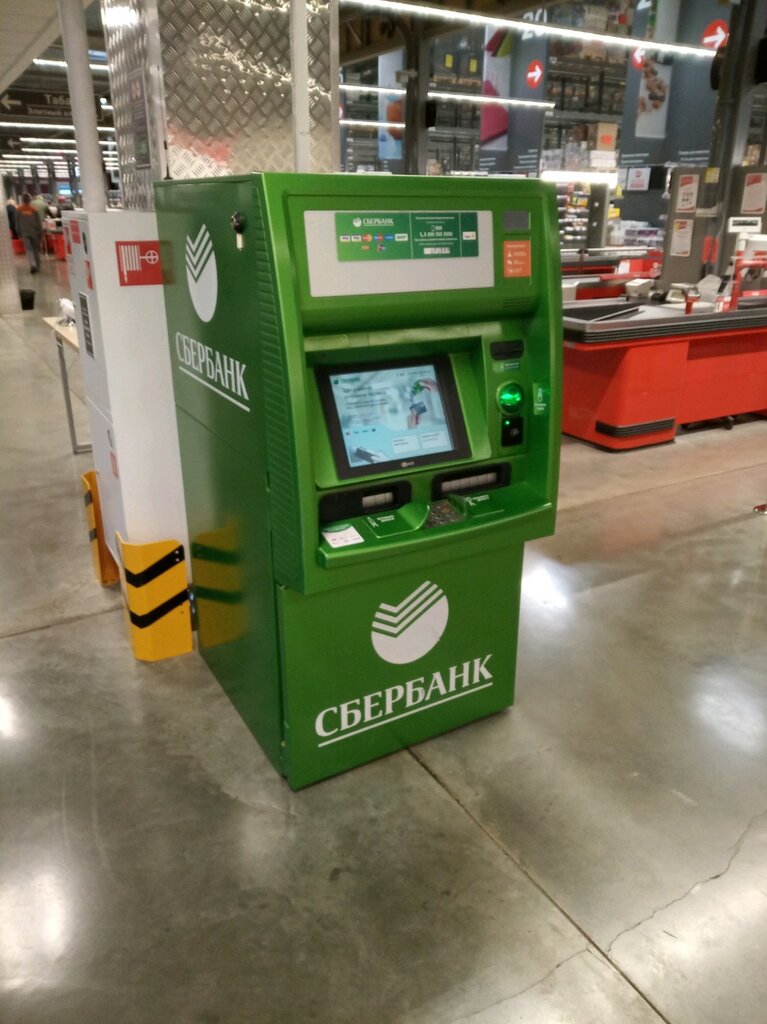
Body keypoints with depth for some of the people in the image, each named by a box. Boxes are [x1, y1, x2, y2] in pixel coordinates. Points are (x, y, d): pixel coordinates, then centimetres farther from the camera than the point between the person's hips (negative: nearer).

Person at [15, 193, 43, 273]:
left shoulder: (18, 209, -3)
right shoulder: (34, 209, -4)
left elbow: (17, 222, 2)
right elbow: (39, 222, -2)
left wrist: (19, 233, 11)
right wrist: (40, 233, 5)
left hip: (24, 233, 0)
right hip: (34, 232, 0)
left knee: (29, 250, 0)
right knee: (36, 249, 11)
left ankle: (33, 265, -20)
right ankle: (37, 266, 15)